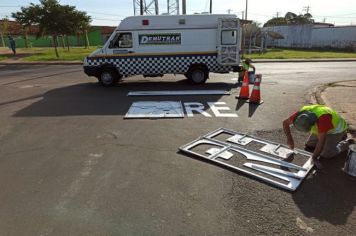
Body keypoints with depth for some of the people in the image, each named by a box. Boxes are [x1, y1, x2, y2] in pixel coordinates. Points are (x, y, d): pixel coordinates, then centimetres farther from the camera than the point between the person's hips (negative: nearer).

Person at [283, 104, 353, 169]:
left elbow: (321, 141, -40)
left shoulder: (322, 119, -45)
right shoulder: (301, 114, -28)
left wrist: (314, 158, -33)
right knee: (309, 147, 6)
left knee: (325, 154, -12)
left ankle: (347, 143, 12)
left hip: (335, 128, -6)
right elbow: (285, 122, -15)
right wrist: (289, 139, -23)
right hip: (322, 128, 6)